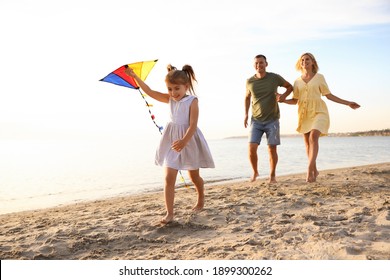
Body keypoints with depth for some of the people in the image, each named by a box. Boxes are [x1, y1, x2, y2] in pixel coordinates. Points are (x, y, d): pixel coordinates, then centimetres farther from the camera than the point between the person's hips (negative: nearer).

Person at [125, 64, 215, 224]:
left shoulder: (192, 101, -13)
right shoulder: (169, 99, 2)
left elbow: (193, 125, -21)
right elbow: (149, 92, 0)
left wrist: (184, 141, -36)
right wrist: (134, 76, -5)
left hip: (189, 141, -3)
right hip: (172, 141, 4)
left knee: (194, 176, 16)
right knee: (169, 178, -6)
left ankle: (201, 200, 43)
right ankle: (169, 213, -1)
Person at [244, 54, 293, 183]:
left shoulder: (275, 78, -5)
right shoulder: (250, 81, 0)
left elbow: (290, 86, 11)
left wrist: (284, 95, -10)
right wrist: (246, 114, 10)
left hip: (272, 120, -1)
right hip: (256, 120, 1)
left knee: (272, 149, -2)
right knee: (252, 148, -9)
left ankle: (272, 175, 17)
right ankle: (255, 172, 15)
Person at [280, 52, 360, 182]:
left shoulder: (319, 77, 6)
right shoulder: (297, 81, 12)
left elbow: (329, 95, 7)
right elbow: (294, 100, 11)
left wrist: (348, 103, 3)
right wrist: (282, 100, -8)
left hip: (318, 112, -3)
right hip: (304, 113, 3)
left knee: (313, 137, -25)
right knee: (308, 142, 2)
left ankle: (309, 169, -31)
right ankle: (314, 170, 15)